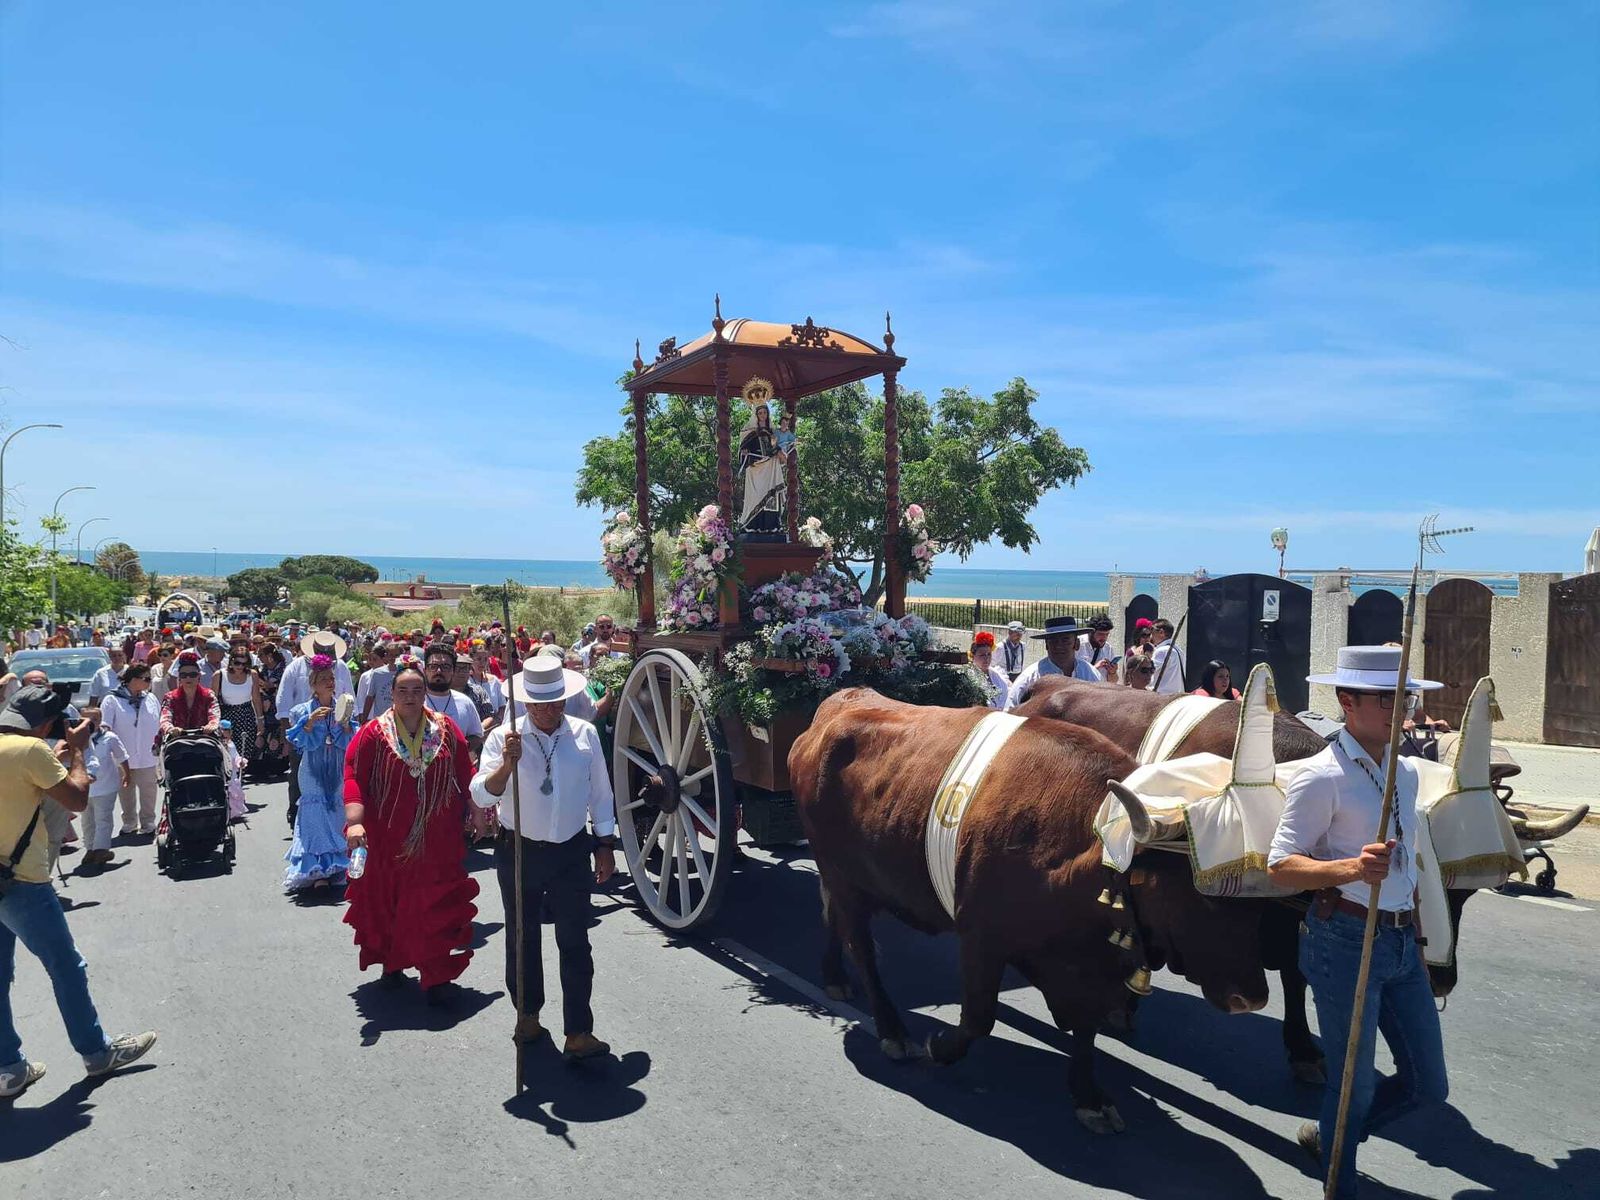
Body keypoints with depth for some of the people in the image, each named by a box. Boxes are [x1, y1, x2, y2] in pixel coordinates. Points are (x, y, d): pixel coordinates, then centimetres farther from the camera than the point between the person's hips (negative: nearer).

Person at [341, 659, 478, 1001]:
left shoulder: (446, 729, 2)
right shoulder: (373, 733, -4)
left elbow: (466, 775, 6)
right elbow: (354, 777, -11)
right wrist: (355, 821, -23)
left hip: (438, 839, 1)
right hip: (388, 841, 0)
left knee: (436, 908, 2)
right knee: (388, 904, 13)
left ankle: (435, 977, 11)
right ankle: (392, 964, 34)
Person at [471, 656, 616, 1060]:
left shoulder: (585, 734, -2)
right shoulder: (503, 738, -8)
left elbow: (600, 794, 7)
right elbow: (481, 796, -16)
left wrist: (605, 845, 8)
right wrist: (507, 764, -33)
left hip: (572, 852, 0)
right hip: (519, 853, 0)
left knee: (575, 942, -1)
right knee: (522, 938, 15)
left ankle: (579, 1033, 3)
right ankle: (528, 1014, 35)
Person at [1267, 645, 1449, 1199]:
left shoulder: (1405, 772, 9)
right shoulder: (1323, 776, -16)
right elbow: (1280, 866, -18)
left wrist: (1416, 941, 21)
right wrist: (1351, 868, -33)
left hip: (1401, 942, 8)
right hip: (1345, 940, -8)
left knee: (1428, 1085, 15)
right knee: (1355, 1086, 4)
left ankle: (1328, 1134, 38)